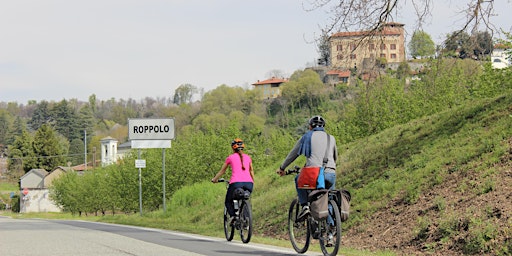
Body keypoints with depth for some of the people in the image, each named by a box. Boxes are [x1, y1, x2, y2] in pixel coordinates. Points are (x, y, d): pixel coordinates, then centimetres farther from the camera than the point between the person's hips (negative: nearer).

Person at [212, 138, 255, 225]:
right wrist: (253, 181, 49)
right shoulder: (248, 157, 20)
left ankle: (232, 215, -11)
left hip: (236, 183, -3)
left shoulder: (230, 157, 13)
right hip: (248, 183, 3)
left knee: (228, 202, 17)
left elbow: (222, 171, 24)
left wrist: (215, 179, 40)